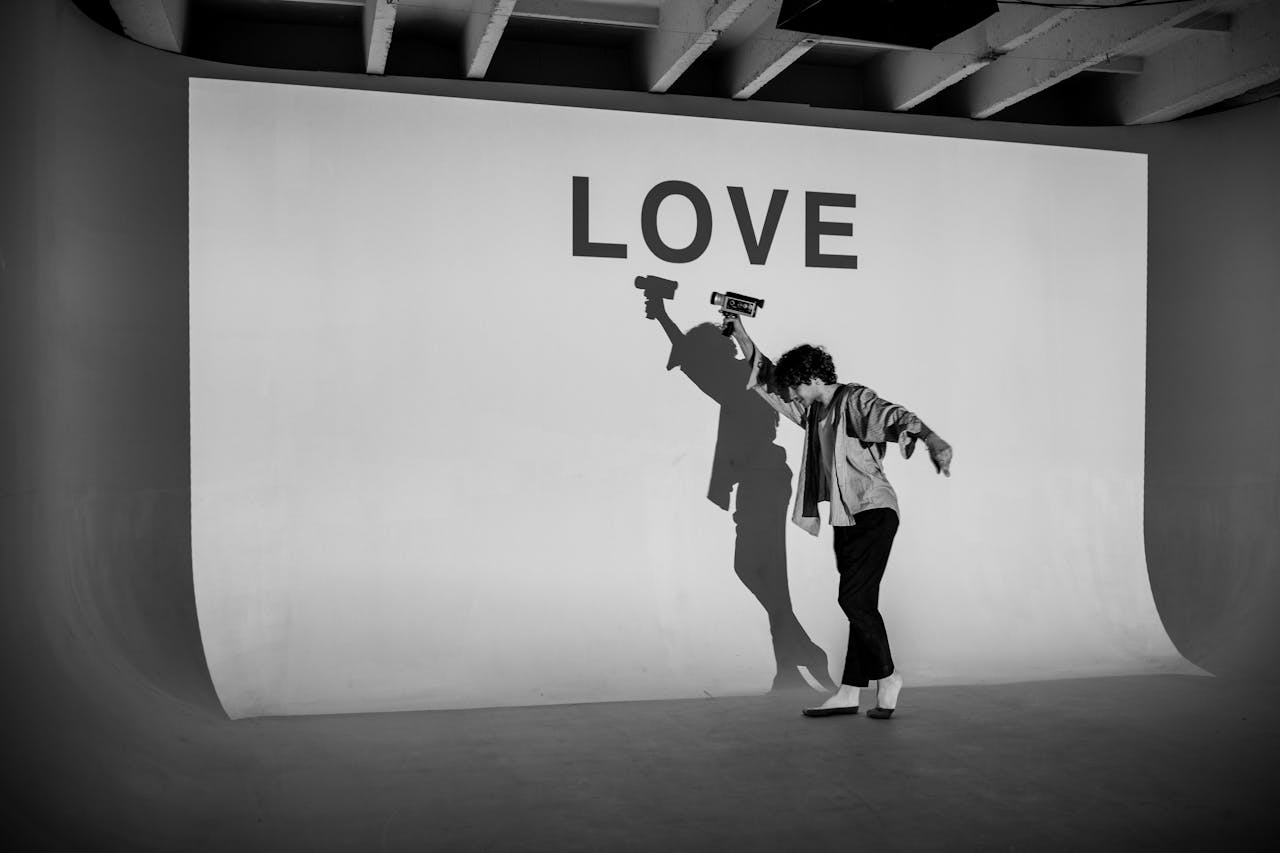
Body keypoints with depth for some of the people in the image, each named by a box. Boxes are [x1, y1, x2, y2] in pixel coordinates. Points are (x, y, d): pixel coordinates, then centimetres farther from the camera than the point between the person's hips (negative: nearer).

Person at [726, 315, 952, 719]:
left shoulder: (856, 400, -10)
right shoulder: (812, 409, 14)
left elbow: (894, 416, -28)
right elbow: (769, 381, 23)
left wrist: (932, 441, -47)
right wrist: (742, 338, 17)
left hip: (873, 512, -8)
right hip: (846, 518, 8)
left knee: (854, 598, -13)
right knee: (861, 602, 8)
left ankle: (887, 677, 5)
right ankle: (849, 693, 7)